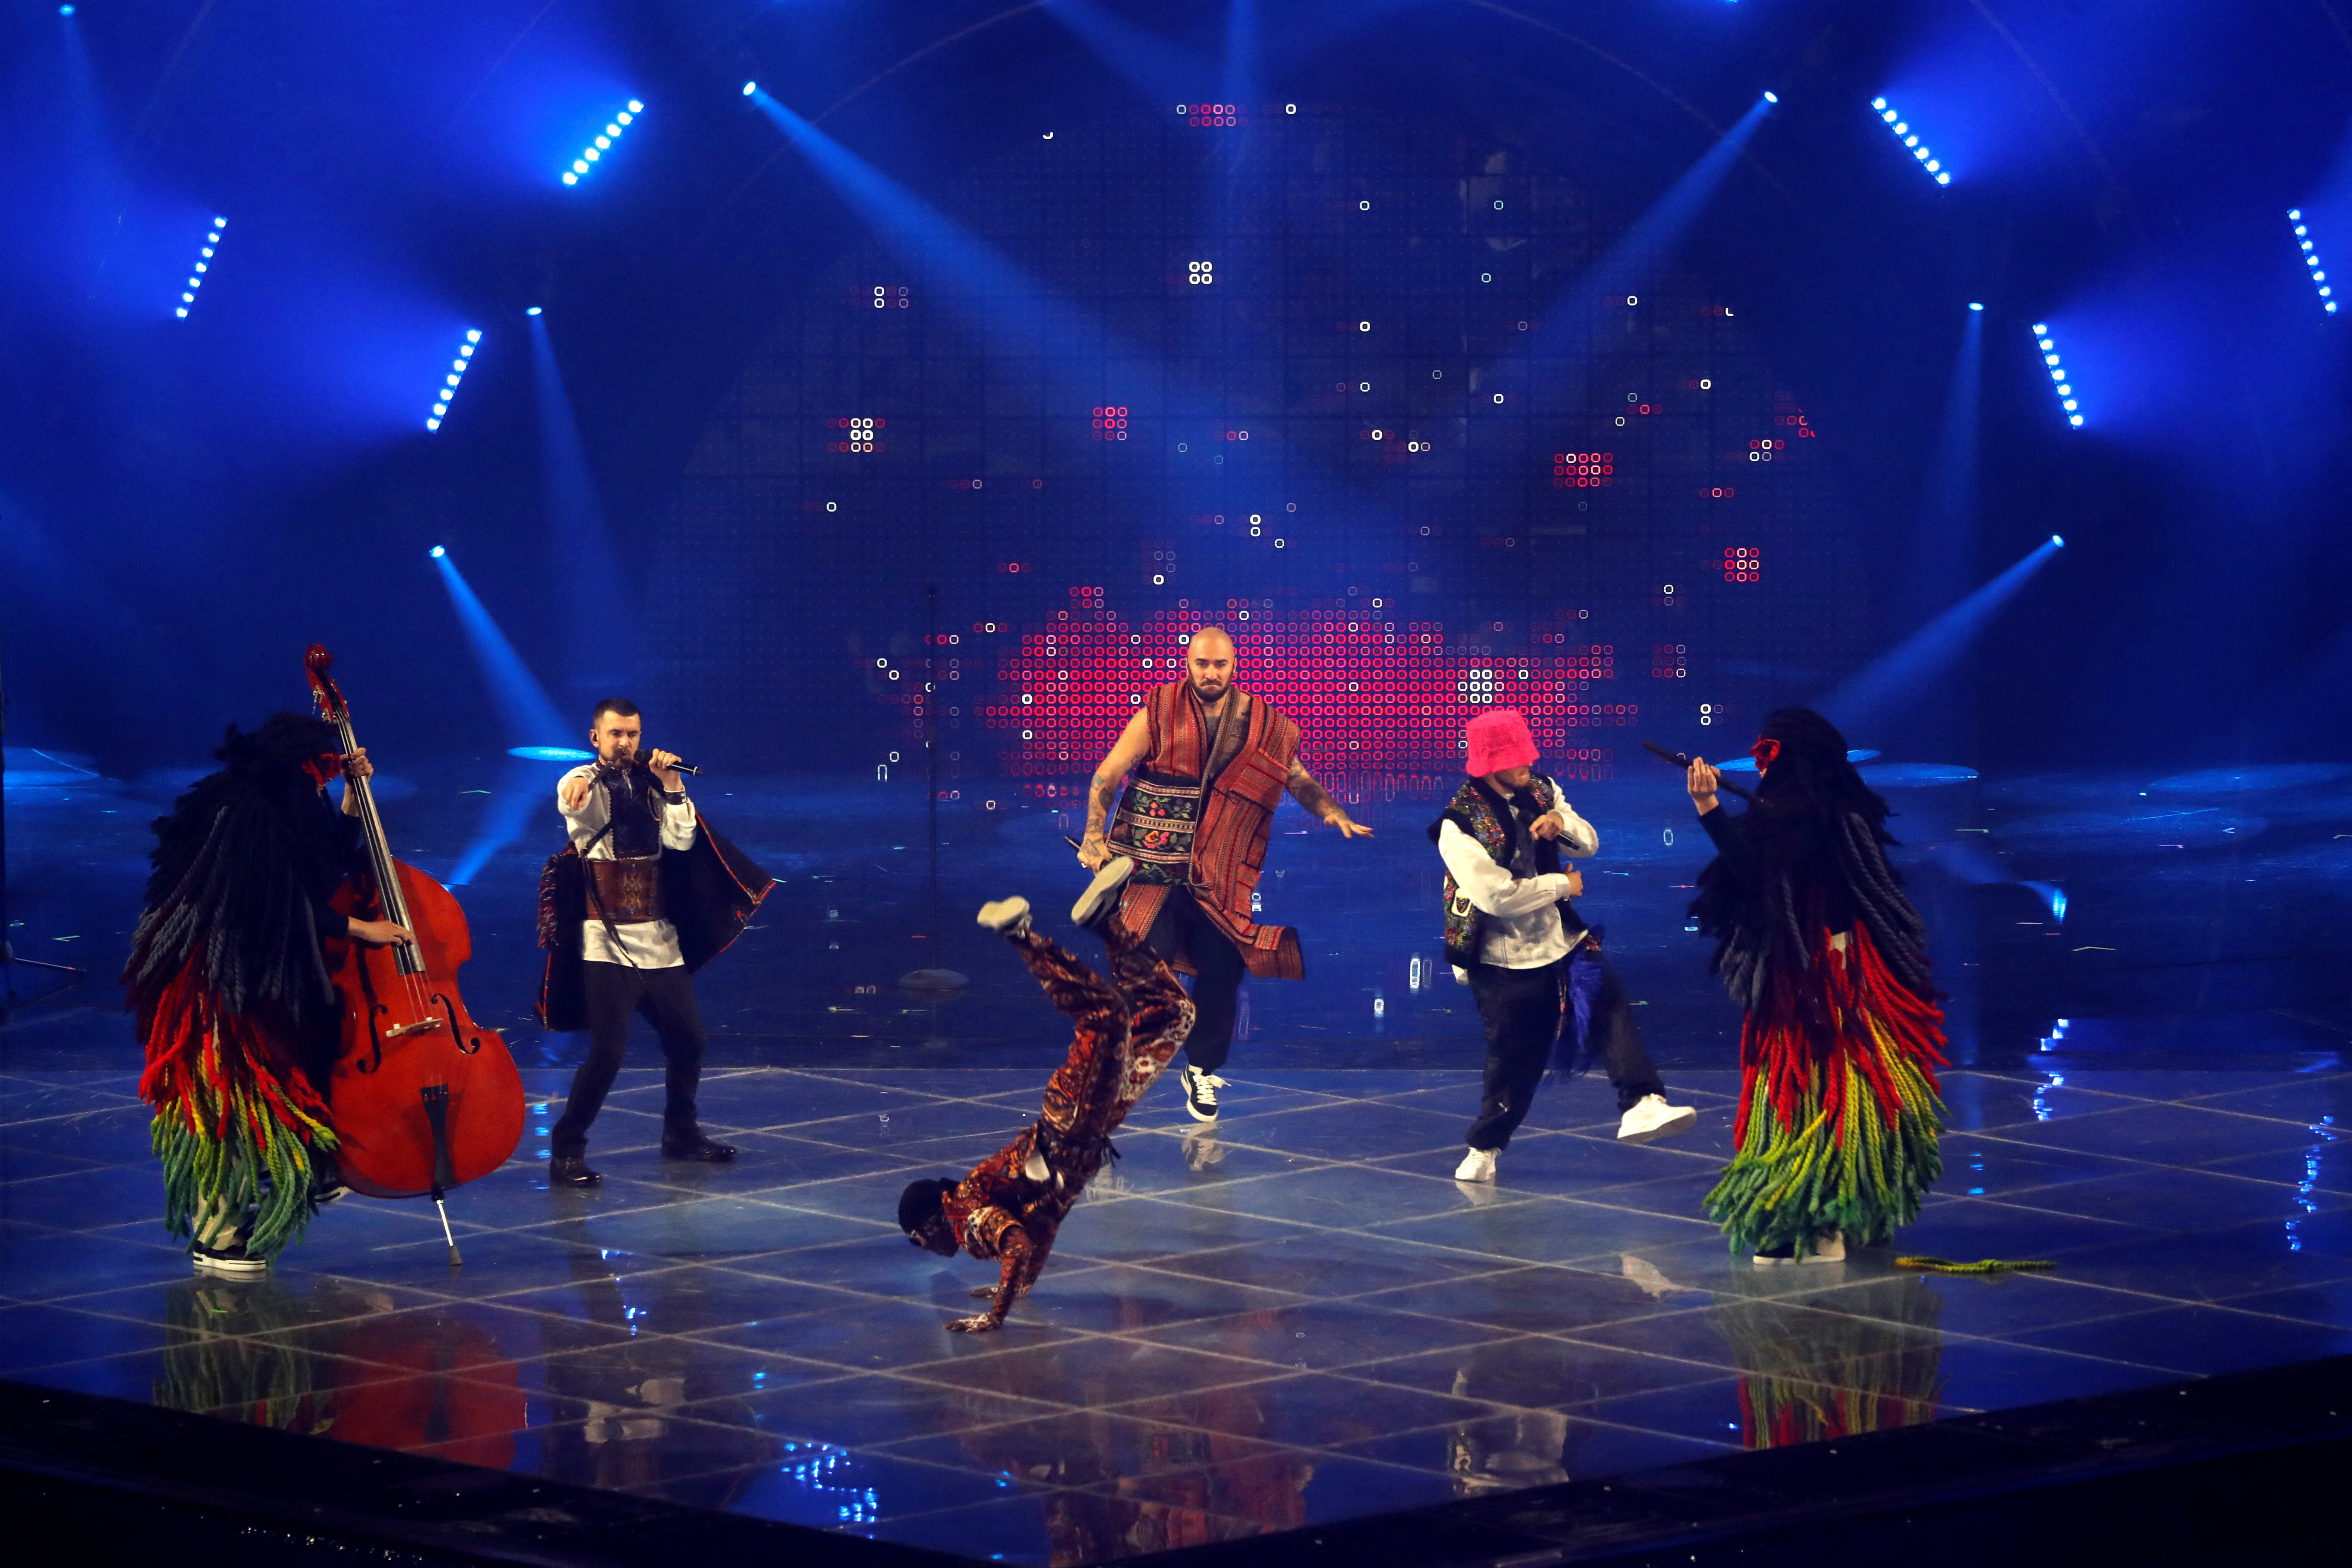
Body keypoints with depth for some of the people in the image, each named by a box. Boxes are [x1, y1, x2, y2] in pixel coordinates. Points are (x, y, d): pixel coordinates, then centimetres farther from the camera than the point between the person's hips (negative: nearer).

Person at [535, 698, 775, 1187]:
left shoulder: (651, 784, 10)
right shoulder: (586, 782, -3)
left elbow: (680, 840, -2)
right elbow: (572, 801, -29)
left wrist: (672, 784, -11)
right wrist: (573, 790, -52)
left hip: (659, 939, 6)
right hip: (607, 941, -5)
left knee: (687, 1037, 10)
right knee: (608, 1049, -13)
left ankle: (681, 1133, 30)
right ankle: (566, 1151, -5)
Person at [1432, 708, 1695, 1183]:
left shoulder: (1540, 792, 3)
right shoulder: (1460, 825, -18)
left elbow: (1589, 844, 5)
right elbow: (1495, 895, -26)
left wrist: (1562, 823, -19)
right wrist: (1562, 886, -13)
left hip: (1562, 942, 5)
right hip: (1505, 962, -5)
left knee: (1611, 1005, -19)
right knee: (1516, 1059, 4)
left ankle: (1641, 1107, -30)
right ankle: (1483, 1149, 26)